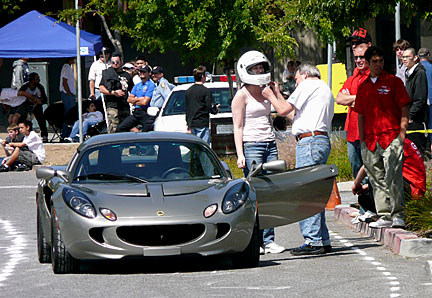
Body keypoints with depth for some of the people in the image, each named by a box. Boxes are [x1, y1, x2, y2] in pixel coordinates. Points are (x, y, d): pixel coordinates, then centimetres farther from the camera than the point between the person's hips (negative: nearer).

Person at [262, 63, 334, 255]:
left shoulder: (308, 85, -1)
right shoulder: (325, 90, 28)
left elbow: (283, 110, -3)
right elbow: (293, 114, 29)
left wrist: (270, 96, 16)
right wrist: (277, 94, 34)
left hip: (310, 141, -10)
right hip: (323, 140, 10)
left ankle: (313, 241, -17)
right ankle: (323, 241, 8)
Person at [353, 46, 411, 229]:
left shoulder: (393, 82, 3)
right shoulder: (363, 87, 16)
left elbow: (405, 109, 0)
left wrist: (402, 133, -8)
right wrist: (362, 140, 12)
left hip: (391, 136, -5)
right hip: (370, 140, 5)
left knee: (393, 177, -13)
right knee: (377, 180, 4)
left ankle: (398, 215, -12)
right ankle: (384, 216, 8)